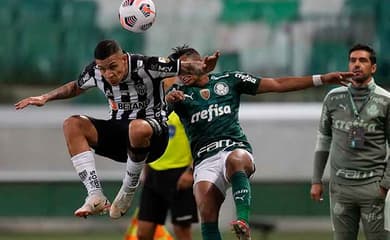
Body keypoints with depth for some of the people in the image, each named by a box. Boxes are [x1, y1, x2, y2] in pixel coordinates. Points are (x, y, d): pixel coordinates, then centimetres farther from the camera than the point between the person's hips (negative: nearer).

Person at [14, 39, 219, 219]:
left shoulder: (146, 66, -18)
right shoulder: (95, 72, -3)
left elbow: (185, 67, -14)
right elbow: (76, 87, 19)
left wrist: (203, 67, -35)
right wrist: (45, 98, 12)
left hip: (153, 136, -6)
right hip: (118, 134, 6)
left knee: (138, 128, -42)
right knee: (72, 125, -15)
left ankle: (128, 190, -17)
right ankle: (96, 197, -25)